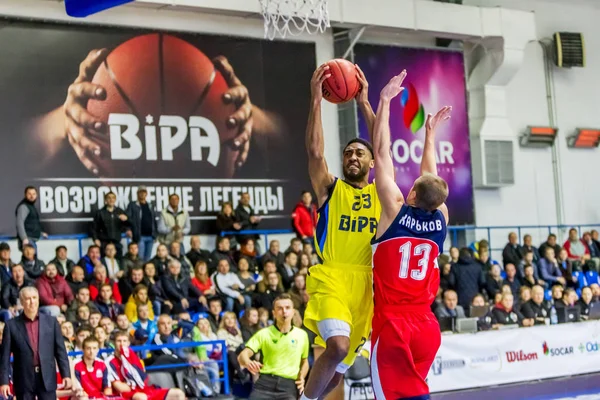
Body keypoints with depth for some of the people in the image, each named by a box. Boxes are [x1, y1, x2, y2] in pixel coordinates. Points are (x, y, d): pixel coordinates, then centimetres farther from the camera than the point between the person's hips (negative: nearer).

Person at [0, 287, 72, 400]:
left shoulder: (51, 321, 6)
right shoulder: (11, 325, 2)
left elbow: (60, 350, 5)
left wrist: (66, 374, -2)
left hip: (47, 379, 1)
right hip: (24, 379, -1)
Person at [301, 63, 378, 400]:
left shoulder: (380, 193, 13)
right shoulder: (330, 189, 9)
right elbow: (315, 151, -6)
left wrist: (364, 102, -4)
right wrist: (317, 99, -13)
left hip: (367, 284, 3)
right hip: (331, 279, -3)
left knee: (340, 366, 6)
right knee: (338, 346, -26)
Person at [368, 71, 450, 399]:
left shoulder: (396, 211, -7)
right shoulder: (441, 219, 5)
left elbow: (382, 154, -4)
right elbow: (431, 177, 23)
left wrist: (385, 101, 0)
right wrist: (430, 133, 35)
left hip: (393, 325, -5)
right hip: (426, 326, 5)